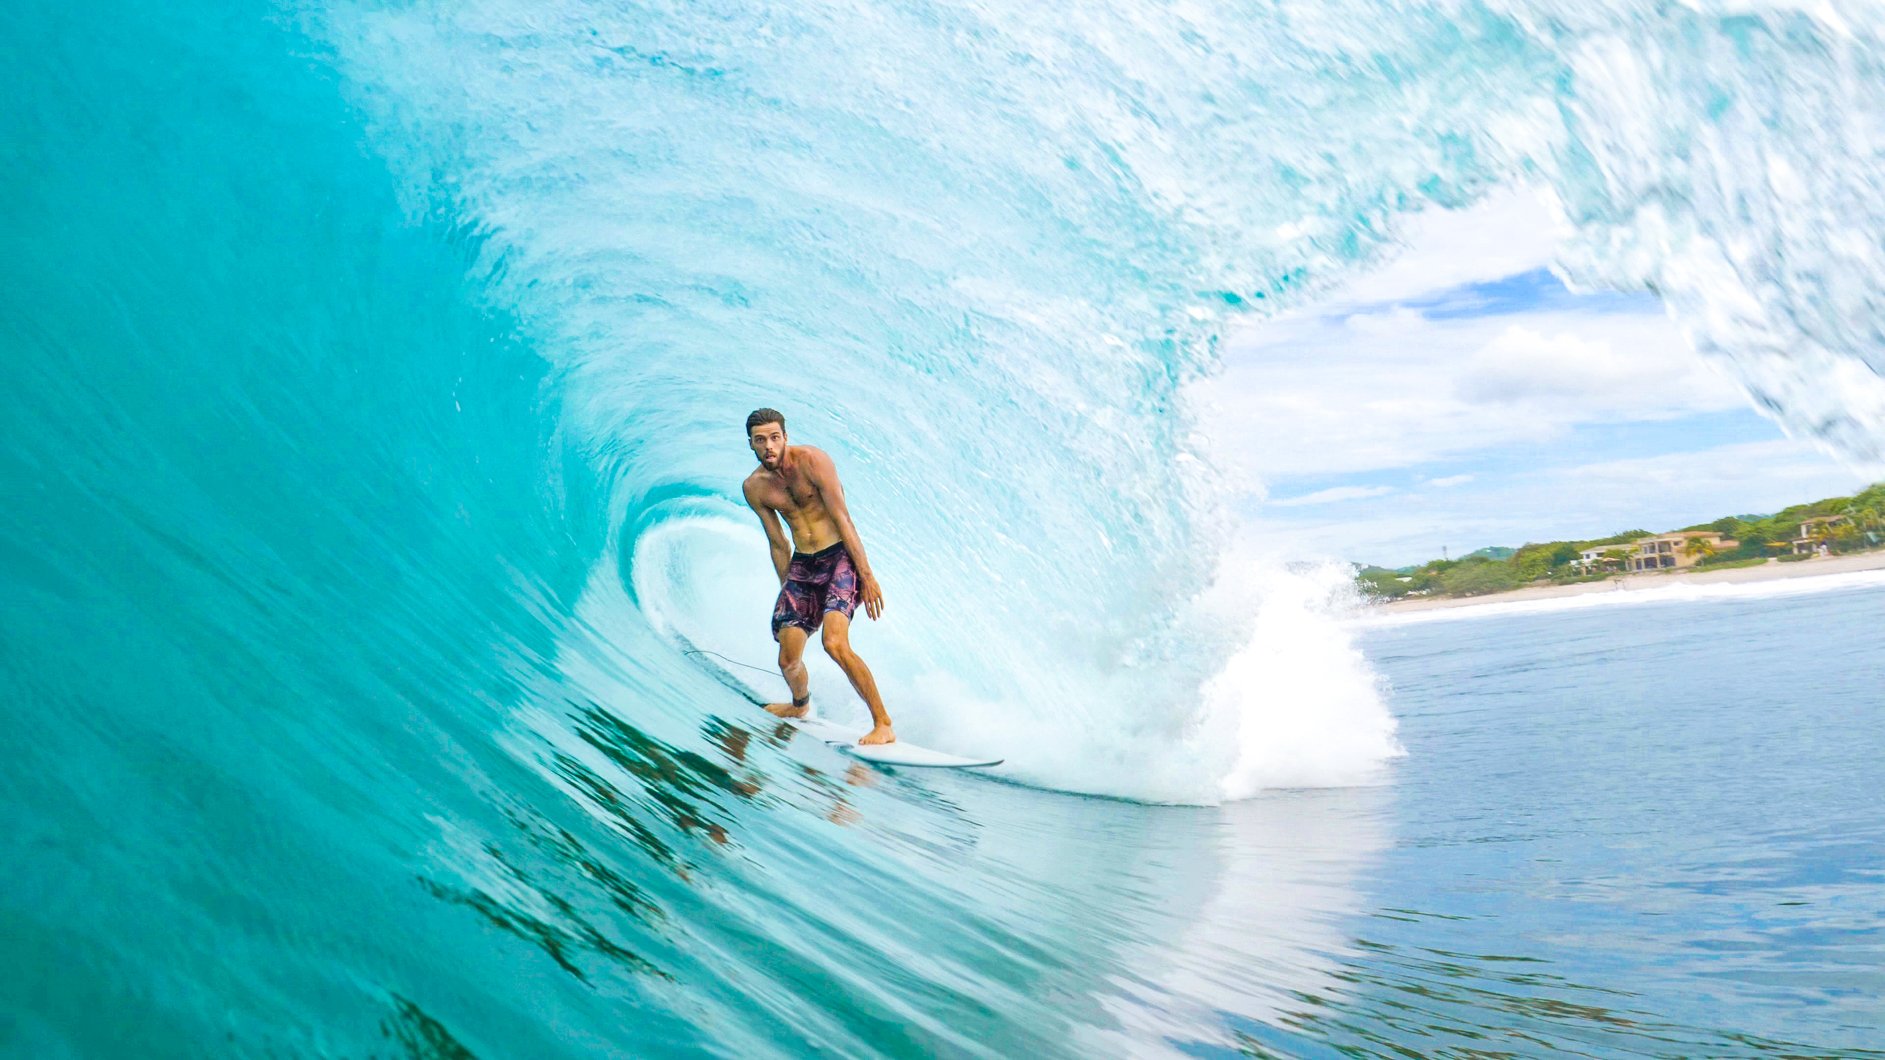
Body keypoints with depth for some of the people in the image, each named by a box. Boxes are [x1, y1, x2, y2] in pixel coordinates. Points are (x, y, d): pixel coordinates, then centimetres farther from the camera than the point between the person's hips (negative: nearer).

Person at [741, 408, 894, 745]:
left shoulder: (811, 460, -12)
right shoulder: (754, 487, 3)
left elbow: (842, 518, -14)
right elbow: (778, 544, 13)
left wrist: (866, 575, -15)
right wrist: (787, 589, 14)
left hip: (839, 557, -5)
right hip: (802, 566, 5)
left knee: (835, 644, -26)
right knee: (788, 660, 2)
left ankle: (883, 725, -16)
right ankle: (800, 704, 40)